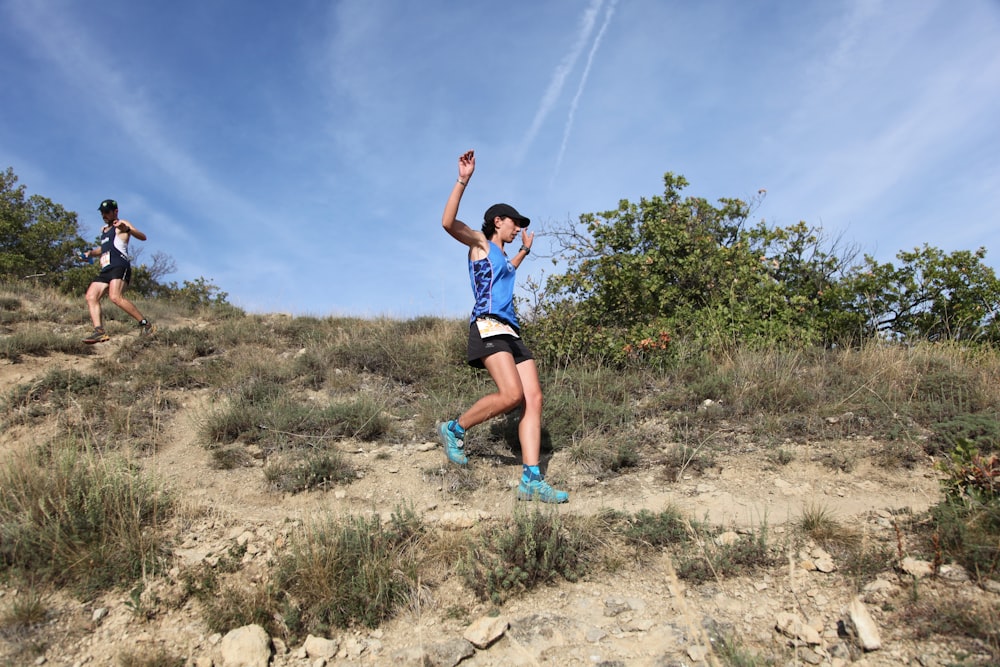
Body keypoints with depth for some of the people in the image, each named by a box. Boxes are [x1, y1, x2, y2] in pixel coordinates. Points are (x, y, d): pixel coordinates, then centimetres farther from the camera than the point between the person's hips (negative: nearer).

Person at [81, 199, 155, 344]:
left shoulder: (122, 225, 4)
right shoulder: (104, 229, 28)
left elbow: (143, 237, -14)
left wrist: (127, 229, -31)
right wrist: (91, 253, 24)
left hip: (120, 267, -9)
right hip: (105, 270, 9)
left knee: (116, 297, -28)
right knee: (91, 297, -6)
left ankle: (145, 324, -25)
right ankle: (99, 332, -15)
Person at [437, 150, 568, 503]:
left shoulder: (502, 256, 31)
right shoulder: (480, 243, 8)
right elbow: (448, 222, -12)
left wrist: (525, 251, 54)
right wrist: (463, 181, -16)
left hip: (511, 333, 9)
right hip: (489, 326, -8)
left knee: (534, 399, -8)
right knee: (512, 395, -25)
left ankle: (531, 481, -13)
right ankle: (454, 429, -2)